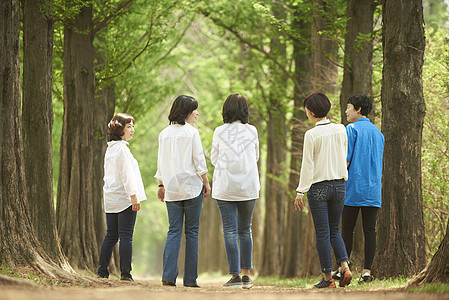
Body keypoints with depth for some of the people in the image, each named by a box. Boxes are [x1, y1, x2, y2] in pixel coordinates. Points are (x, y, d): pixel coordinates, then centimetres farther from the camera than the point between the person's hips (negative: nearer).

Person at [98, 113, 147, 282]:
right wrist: (134, 197, -18)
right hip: (124, 198, -9)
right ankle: (125, 273, -9)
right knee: (126, 236, -7)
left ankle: (102, 270, 12)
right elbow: (127, 175, -17)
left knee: (111, 236, 12)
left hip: (110, 200, 9)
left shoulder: (109, 149, 15)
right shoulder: (122, 149, -12)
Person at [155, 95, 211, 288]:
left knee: (174, 230, 4)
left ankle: (168, 276, -8)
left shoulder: (164, 134, 6)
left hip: (172, 188, 4)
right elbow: (199, 161, -7)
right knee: (192, 231, 2)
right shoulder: (192, 132, -7)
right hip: (192, 186, -4)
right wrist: (206, 183, 2)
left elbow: (161, 163, 11)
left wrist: (162, 185, 19)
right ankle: (190, 279, 2)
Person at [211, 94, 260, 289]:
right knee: (245, 230, 14)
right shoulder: (252, 131, -1)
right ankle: (246, 274, 13)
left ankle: (235, 276, -3)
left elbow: (214, 159, 7)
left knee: (230, 232, 0)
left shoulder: (219, 132, -4)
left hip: (225, 187, -2)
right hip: (248, 187, 2)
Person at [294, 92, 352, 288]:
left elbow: (308, 166, -11)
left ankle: (328, 277, 4)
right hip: (339, 184, 5)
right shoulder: (341, 130, 2)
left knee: (322, 233, 2)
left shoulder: (311, 135, -12)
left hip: (318, 187, -5)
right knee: (334, 230, 17)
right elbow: (344, 158, 11)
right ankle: (344, 266, -2)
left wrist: (300, 192, -5)